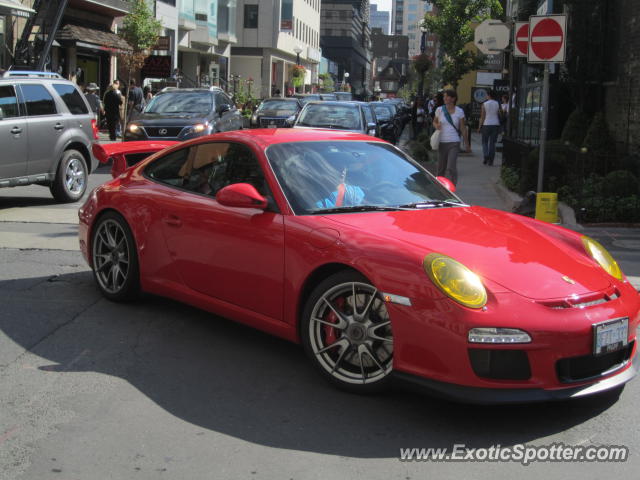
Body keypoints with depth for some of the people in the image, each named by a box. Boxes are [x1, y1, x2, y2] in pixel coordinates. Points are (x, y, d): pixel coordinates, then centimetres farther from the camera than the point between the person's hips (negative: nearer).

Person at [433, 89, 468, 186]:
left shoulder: (459, 111, -1)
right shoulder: (439, 110, 2)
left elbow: (462, 128, 5)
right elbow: (434, 121, 17)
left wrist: (466, 143, 7)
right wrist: (436, 125, -7)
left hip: (454, 142, -2)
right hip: (442, 142, 2)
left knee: (451, 168, -14)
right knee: (441, 167, 10)